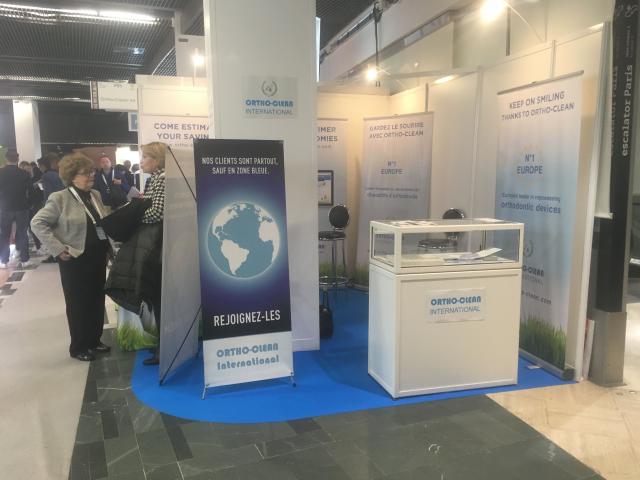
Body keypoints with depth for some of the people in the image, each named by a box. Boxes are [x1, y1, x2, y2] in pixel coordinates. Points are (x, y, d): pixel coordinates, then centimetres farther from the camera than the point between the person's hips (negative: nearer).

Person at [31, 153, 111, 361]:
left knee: (97, 301, 13)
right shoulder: (60, 198, -11)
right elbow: (37, 223, -11)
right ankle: (78, 347, 20)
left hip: (98, 256, 6)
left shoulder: (96, 195, 9)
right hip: (75, 259, -6)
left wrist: (107, 242, 6)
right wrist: (58, 249, -16)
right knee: (78, 304, 5)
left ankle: (94, 340, 29)